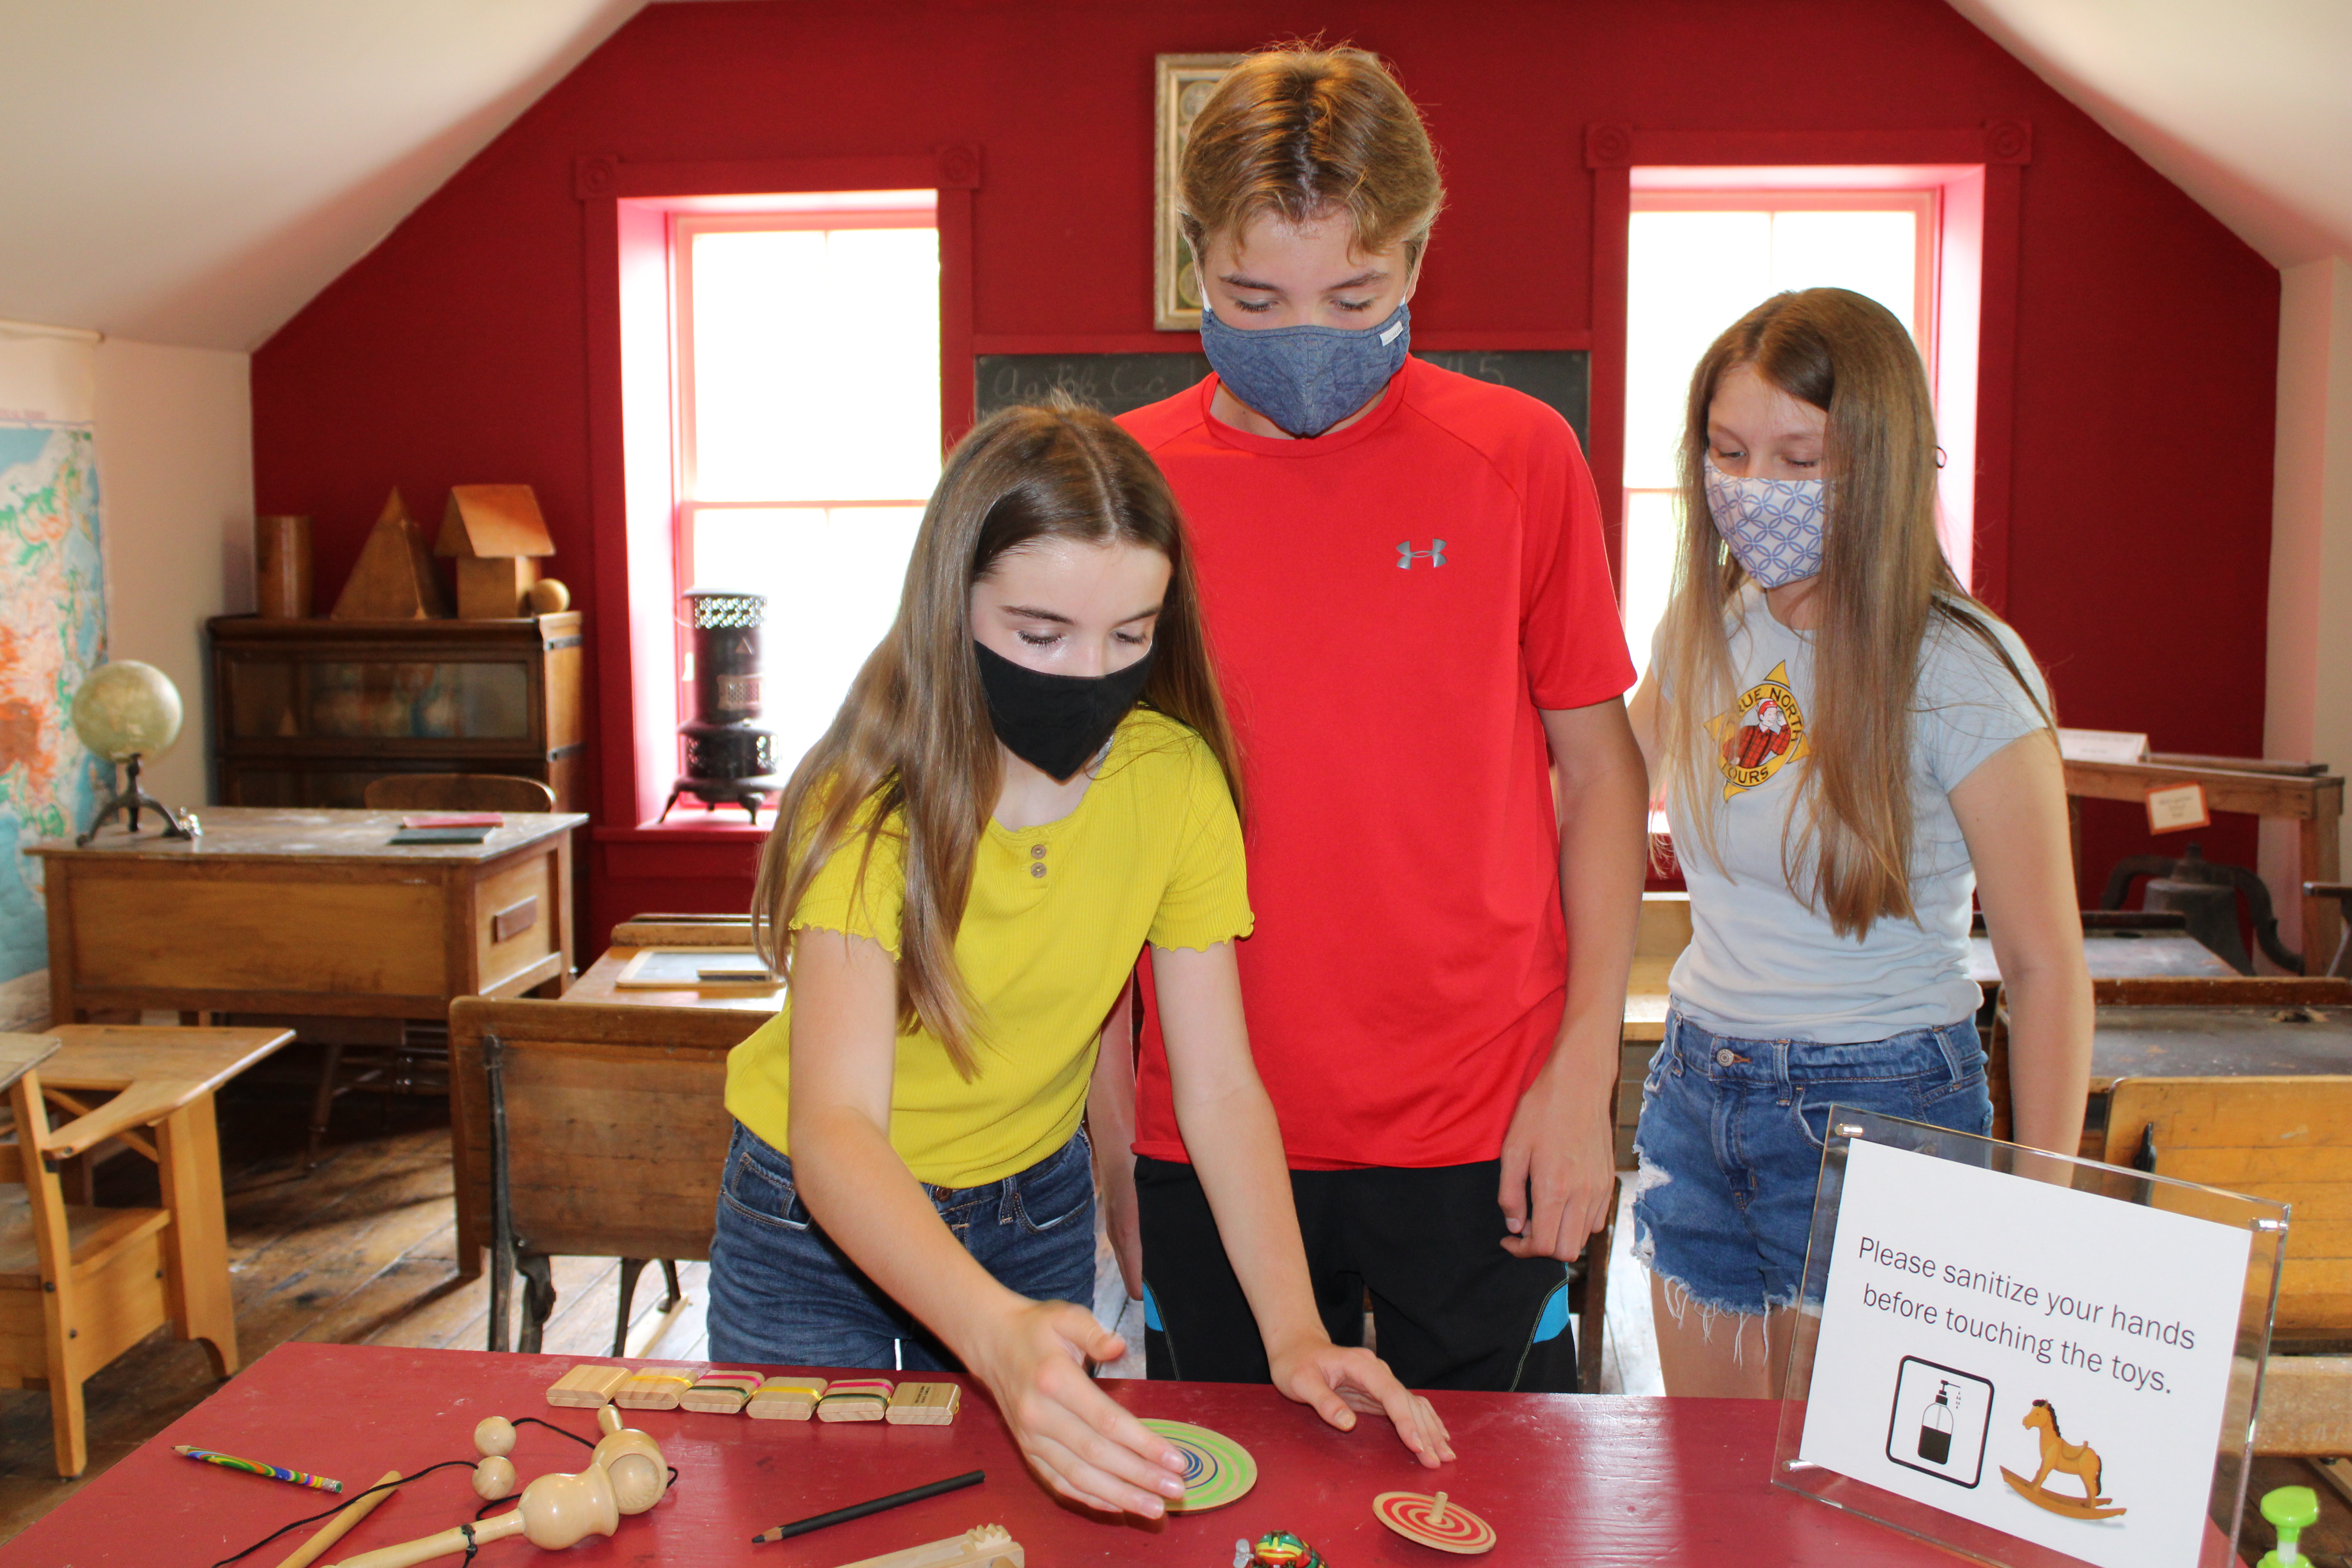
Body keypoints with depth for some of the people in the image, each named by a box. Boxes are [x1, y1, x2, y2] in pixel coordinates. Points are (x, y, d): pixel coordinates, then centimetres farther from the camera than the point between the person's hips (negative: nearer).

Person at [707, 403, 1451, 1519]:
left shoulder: (1176, 780, -17)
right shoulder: (872, 801, -26)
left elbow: (1219, 1088, -15)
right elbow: (835, 1127, -36)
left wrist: (1293, 1330, -28)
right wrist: (995, 1329, -53)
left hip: (1033, 1211, 3)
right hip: (826, 1215, -2)